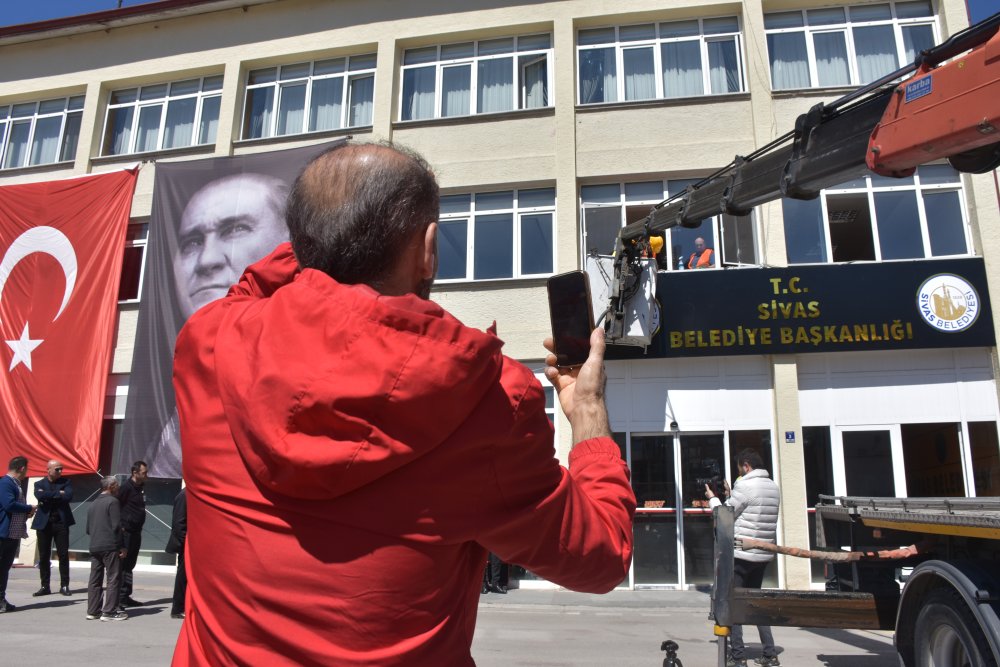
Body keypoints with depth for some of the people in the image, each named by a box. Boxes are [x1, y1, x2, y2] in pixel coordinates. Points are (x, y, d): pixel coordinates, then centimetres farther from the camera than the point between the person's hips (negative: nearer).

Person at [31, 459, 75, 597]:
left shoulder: (66, 482, 6)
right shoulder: (39, 484, 7)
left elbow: (68, 496, -12)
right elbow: (39, 496, -15)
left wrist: (48, 496, -10)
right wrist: (58, 494, -13)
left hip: (61, 522, -1)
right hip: (44, 523, 1)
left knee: (63, 554, -1)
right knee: (43, 556, 5)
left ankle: (64, 585, 6)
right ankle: (45, 586, 15)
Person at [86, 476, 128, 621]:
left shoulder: (93, 505, 16)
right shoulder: (113, 502, -8)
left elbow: (88, 529, 17)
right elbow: (116, 526, -14)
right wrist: (122, 546, -10)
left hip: (94, 547, 8)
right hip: (110, 546, -8)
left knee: (94, 580, 11)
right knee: (114, 579, -3)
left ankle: (93, 611, 14)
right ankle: (109, 611, -4)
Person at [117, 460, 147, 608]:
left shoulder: (141, 487, 13)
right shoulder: (126, 487, -13)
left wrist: (138, 527, 15)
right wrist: (120, 527, -16)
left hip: (136, 532, 9)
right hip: (126, 532, -9)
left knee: (129, 565, 14)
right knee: (123, 565, -5)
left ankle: (126, 596, 22)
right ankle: (120, 597, 0)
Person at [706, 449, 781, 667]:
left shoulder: (745, 486, -14)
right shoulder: (774, 488, 11)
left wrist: (712, 498, 9)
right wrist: (730, 496, 17)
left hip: (740, 554, -8)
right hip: (763, 555, 8)